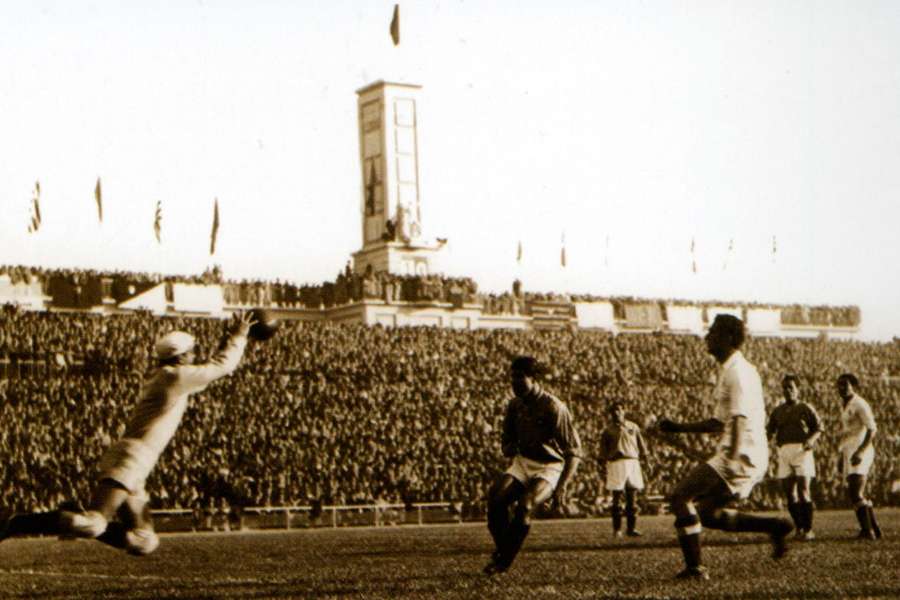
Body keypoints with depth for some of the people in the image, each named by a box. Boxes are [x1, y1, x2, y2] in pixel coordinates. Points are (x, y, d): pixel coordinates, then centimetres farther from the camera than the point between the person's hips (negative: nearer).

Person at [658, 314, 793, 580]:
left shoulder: (736, 372, -12)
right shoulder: (737, 369, 20)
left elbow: (739, 419, -24)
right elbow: (721, 422, 27)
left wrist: (733, 455, -34)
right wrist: (679, 427, 26)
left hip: (741, 457, -10)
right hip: (753, 459, 10)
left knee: (680, 497, -10)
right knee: (708, 513, 16)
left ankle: (694, 568, -11)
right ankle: (774, 526, 12)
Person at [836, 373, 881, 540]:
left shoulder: (859, 405, -8)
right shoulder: (845, 407, 20)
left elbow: (872, 429, -16)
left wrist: (861, 451, -25)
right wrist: (842, 457, 24)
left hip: (859, 455, -10)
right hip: (849, 454, 10)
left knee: (855, 493, -19)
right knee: (857, 495, 12)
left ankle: (867, 530, -21)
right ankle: (874, 529, 20)